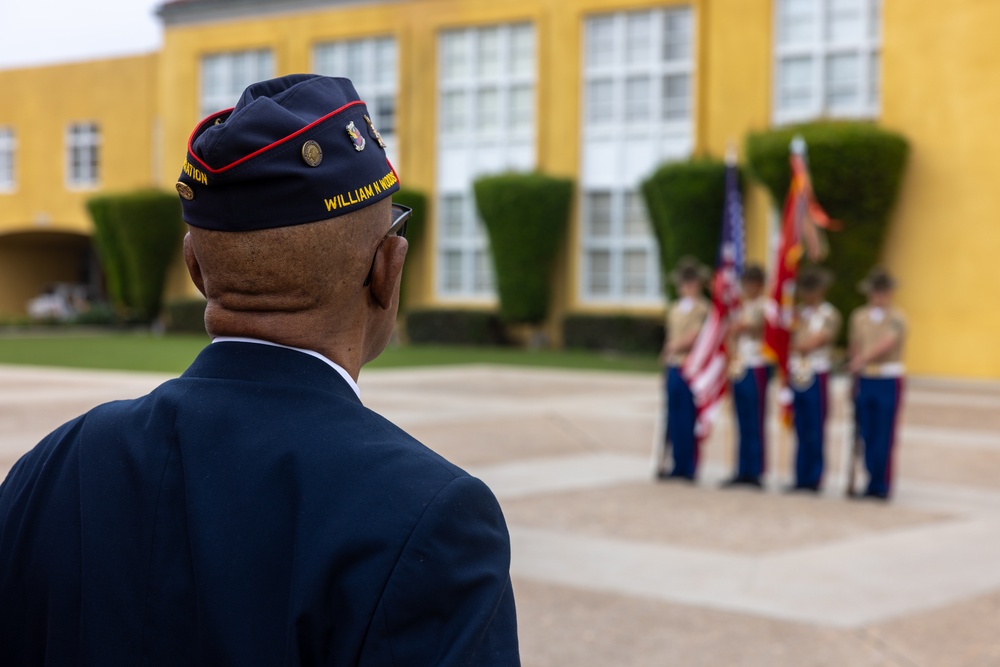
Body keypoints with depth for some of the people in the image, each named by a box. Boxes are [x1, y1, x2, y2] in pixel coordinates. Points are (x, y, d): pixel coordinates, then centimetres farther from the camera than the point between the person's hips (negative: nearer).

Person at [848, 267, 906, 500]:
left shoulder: (896, 318, -3)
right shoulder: (858, 316, 10)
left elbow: (886, 343, -18)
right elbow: (853, 348, 13)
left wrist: (863, 358, -31)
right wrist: (855, 376, 7)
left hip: (889, 382, -4)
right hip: (864, 381, 4)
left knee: (885, 437, -3)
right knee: (867, 435, 6)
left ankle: (882, 486, 3)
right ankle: (872, 483, 15)